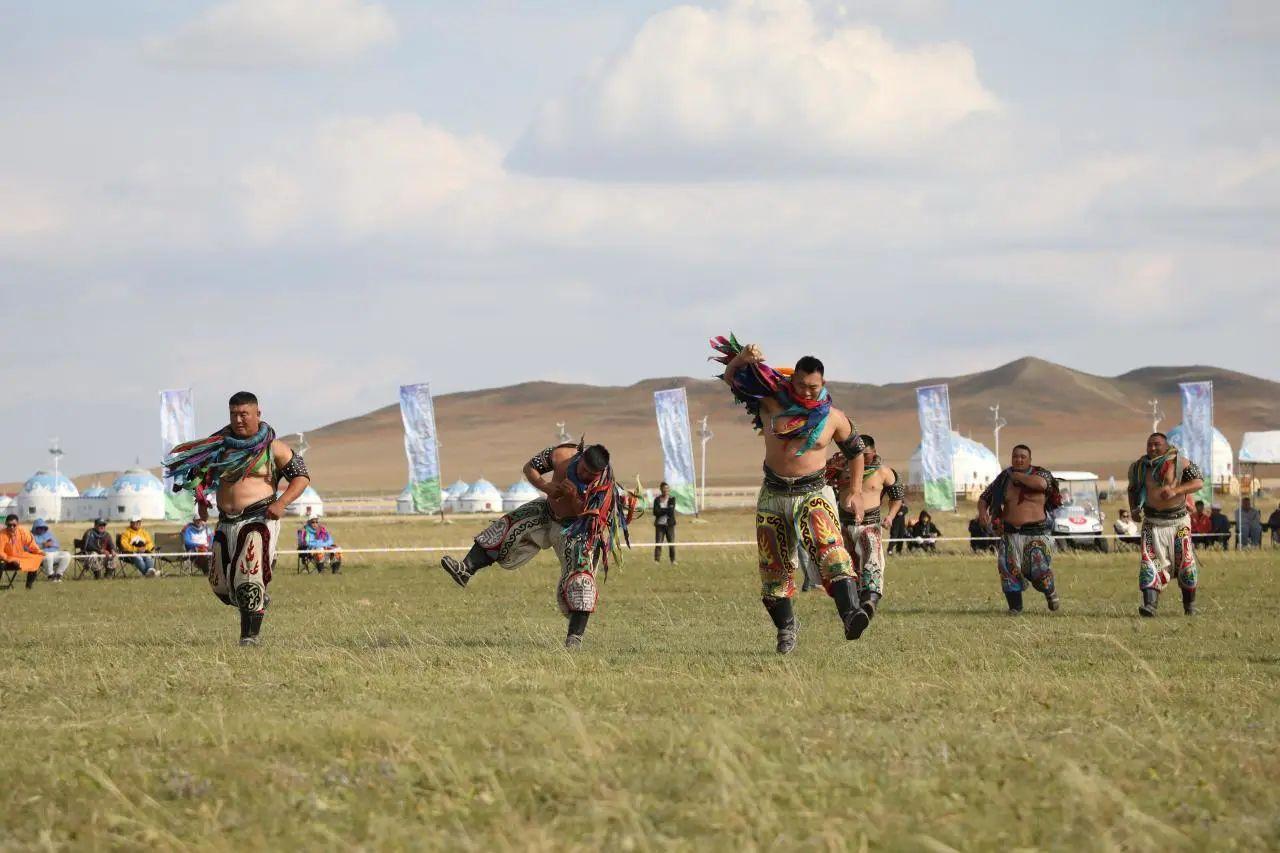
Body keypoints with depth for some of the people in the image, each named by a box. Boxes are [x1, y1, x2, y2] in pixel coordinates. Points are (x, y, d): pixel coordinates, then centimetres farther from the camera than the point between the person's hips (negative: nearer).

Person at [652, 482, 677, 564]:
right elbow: (655, 512, -8)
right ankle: (657, 559, -1)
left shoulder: (672, 499, 2)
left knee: (671, 543, 1)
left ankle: (673, 560, 11)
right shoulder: (657, 500, 3)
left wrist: (661, 511, -10)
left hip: (669, 524, 0)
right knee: (658, 543, -5)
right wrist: (666, 510, -13)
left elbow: (671, 511, -10)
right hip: (660, 524, 0)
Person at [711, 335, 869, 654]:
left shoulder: (833, 418, -2)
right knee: (775, 568, 8)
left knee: (831, 551, -27)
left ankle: (851, 614, -43)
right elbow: (730, 378, 6)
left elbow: (855, 450, 16)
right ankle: (785, 628, 24)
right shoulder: (772, 403, -2)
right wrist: (741, 359, -16)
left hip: (814, 494, -3)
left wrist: (855, 492, 12)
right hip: (773, 495, 3)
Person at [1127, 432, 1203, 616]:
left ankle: (1190, 604, 24)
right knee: (1149, 562, -13)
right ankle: (1150, 604, -21)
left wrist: (1175, 490, -25)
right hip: (1152, 523, 2)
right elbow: (1133, 489, 21)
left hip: (1178, 521, -2)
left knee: (1185, 564, 5)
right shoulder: (1139, 467, 5)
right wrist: (1134, 508, 4)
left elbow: (1199, 482, -12)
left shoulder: (1179, 462, -7)